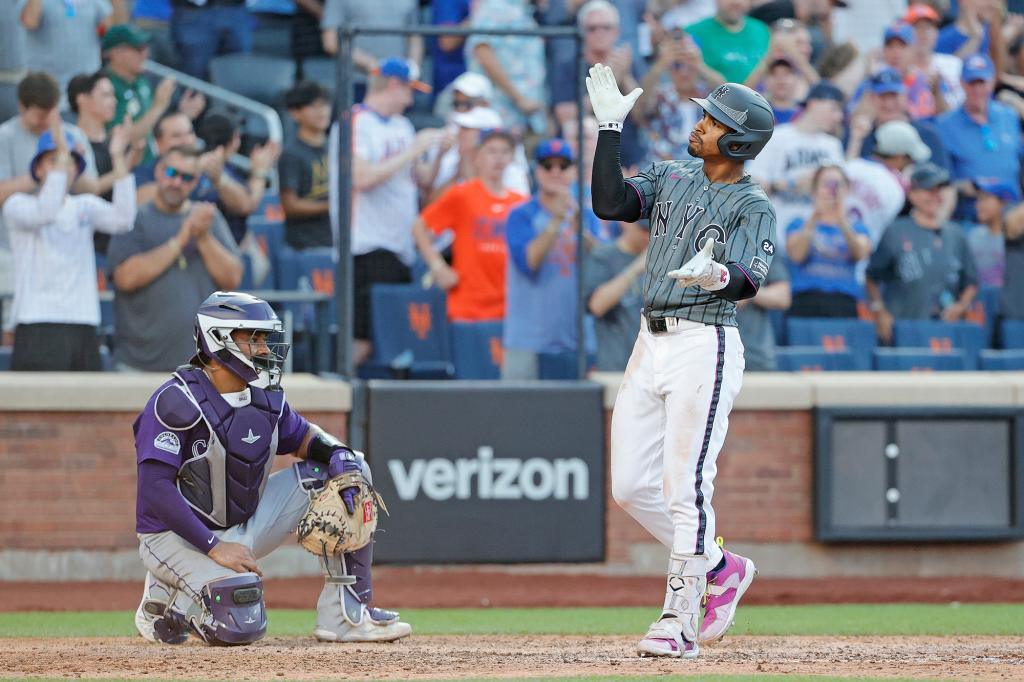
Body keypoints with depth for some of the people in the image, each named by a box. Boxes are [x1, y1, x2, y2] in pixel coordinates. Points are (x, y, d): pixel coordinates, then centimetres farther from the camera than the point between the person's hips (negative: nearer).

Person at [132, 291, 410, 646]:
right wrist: (214, 548, -31)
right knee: (241, 625, -32)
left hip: (244, 529, 8)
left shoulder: (266, 396, 2)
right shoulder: (177, 402, -22)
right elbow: (155, 488, -27)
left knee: (350, 469, 0)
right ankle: (165, 598, 0)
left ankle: (345, 612, -2)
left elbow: (302, 436, 19)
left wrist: (338, 453, -6)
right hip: (178, 534, -8)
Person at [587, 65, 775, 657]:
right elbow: (611, 203, 0)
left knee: (684, 485, -10)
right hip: (651, 343, 7)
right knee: (631, 486, 7)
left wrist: (718, 275, -41)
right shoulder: (673, 179, 14)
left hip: (704, 347, -7)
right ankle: (719, 567, 24)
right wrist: (611, 126, -1)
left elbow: (750, 280, -19)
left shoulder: (754, 207, -5)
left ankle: (679, 620, -6)